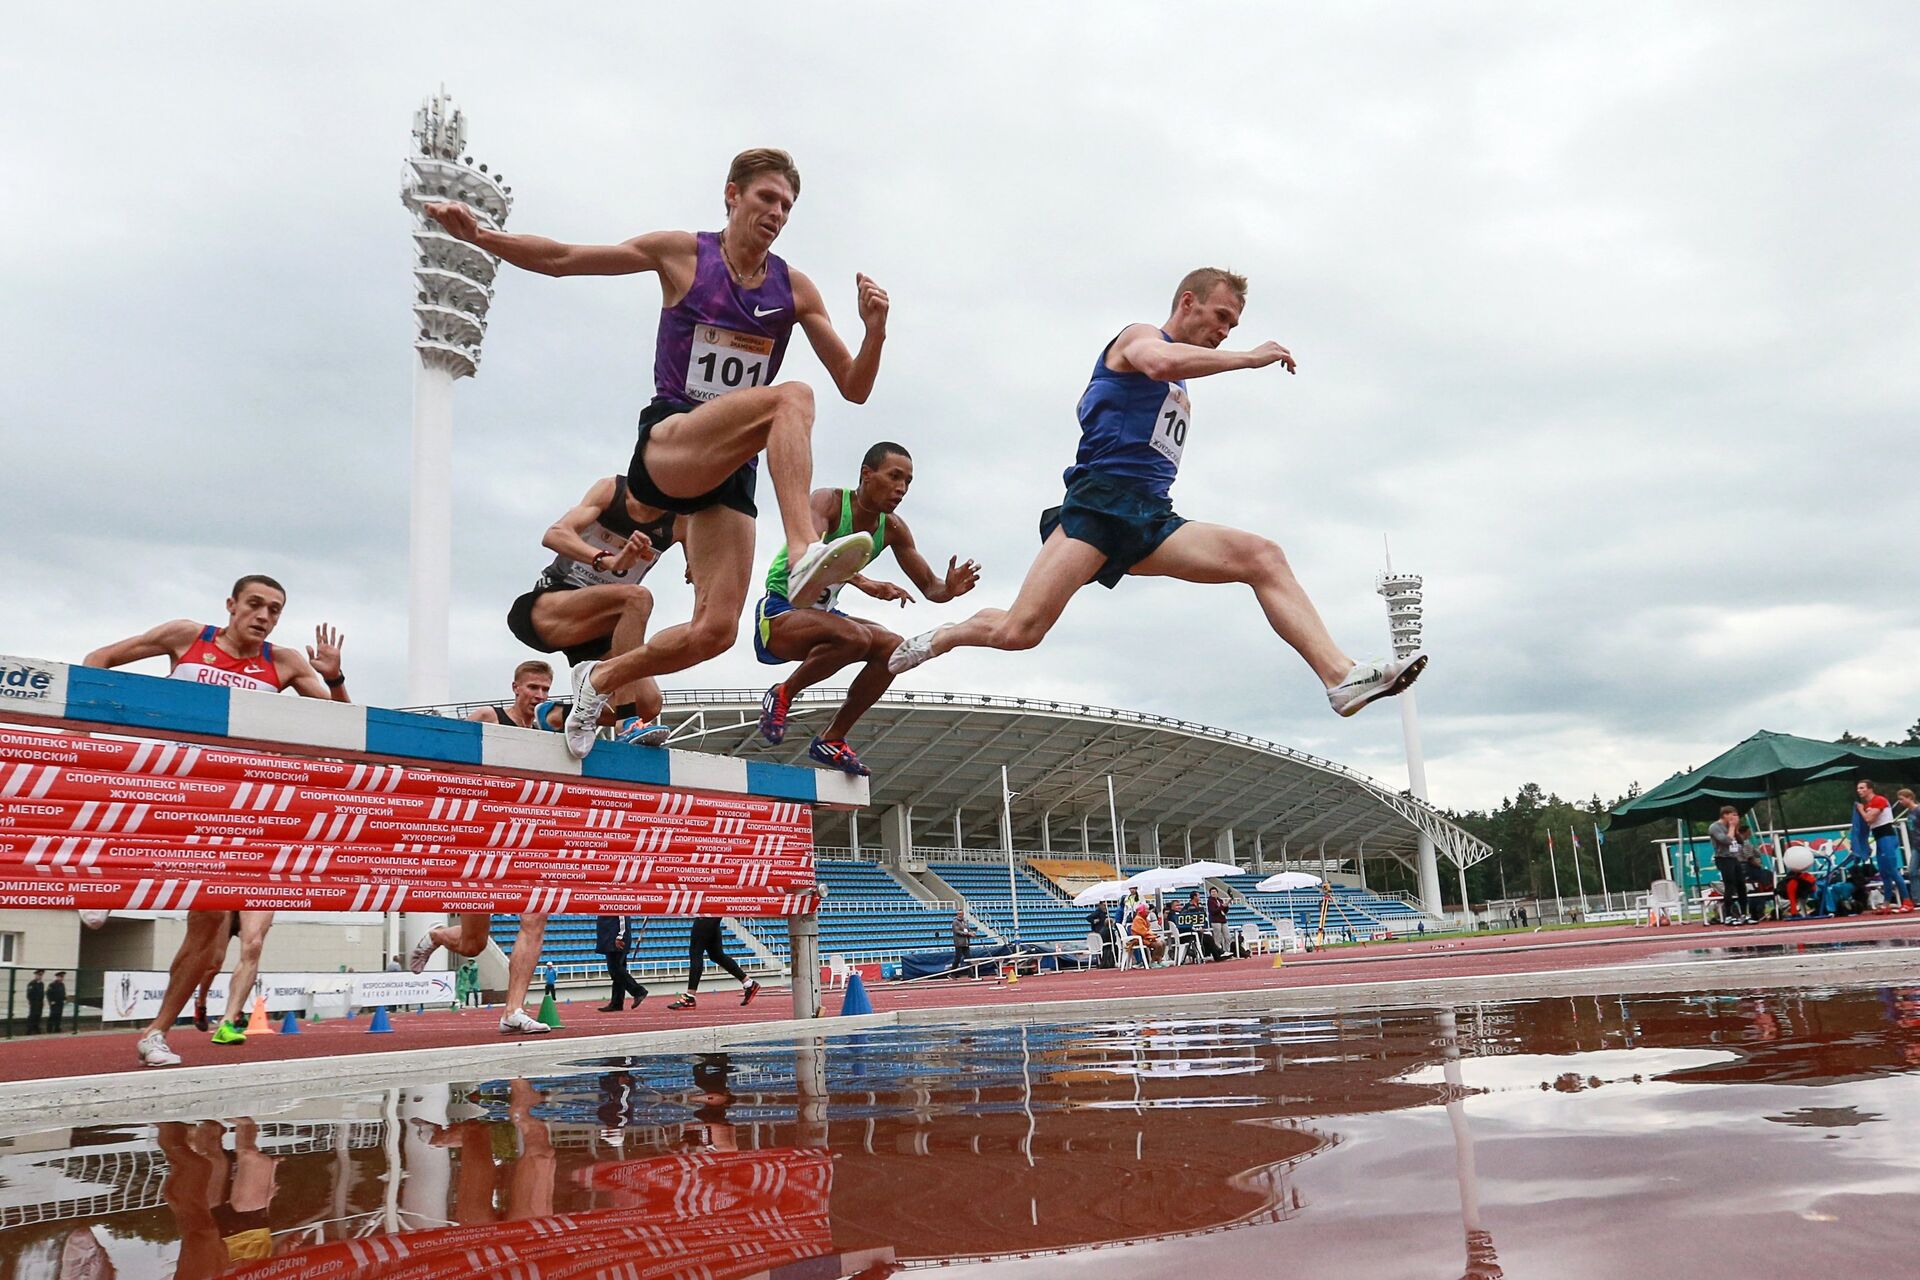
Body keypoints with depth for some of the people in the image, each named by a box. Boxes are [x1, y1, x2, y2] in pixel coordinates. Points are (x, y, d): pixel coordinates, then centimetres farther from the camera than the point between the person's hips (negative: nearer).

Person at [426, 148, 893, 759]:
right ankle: (804, 553, -49)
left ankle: (600, 680, 20)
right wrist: (482, 236, -7)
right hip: (668, 446, -4)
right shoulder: (681, 254, 3)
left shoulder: (794, 289, 9)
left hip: (733, 469, 4)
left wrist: (875, 328, -10)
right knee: (791, 396, -31)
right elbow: (559, 259, 6)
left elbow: (855, 388, 8)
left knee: (714, 632, -7)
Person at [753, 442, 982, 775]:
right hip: (779, 612, -7)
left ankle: (832, 739, -3)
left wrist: (948, 590, -21)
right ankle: (782, 695, -11)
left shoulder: (893, 528, 1)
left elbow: (929, 587, 5)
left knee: (893, 648, -13)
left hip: (822, 613, 8)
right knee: (855, 636, -33)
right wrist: (864, 582, -52)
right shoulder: (828, 501, -19)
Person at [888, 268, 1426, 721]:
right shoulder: (1138, 335, 5)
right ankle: (940, 638, 11)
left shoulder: (1179, 391, 30)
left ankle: (1342, 676, -25)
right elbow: (1160, 361, -21)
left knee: (1262, 556, -14)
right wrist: (1250, 357, -14)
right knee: (1019, 631, -19)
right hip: (1098, 505, -8)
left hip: (1152, 521, 8)